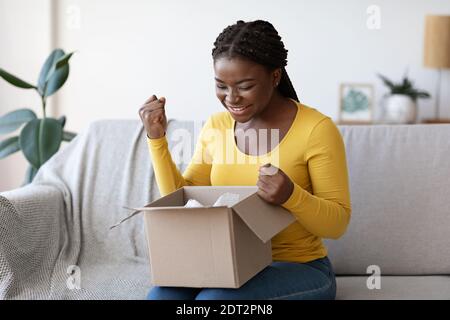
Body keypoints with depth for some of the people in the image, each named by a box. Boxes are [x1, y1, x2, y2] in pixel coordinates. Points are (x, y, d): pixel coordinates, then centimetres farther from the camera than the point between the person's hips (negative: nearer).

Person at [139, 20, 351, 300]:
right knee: (162, 295, -26)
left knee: (213, 299, -31)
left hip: (298, 269, -4)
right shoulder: (216, 126, 5)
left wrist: (291, 196, -30)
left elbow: (338, 223, -11)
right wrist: (157, 138, -5)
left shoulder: (316, 129, -13)